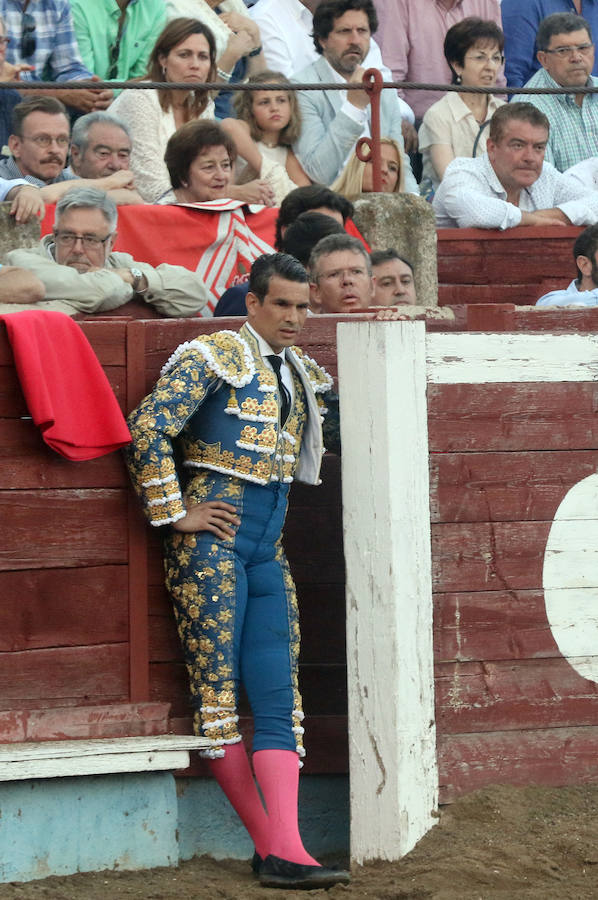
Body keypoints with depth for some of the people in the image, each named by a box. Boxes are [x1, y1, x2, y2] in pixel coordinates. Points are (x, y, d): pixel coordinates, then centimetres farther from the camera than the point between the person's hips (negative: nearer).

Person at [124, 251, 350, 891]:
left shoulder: (299, 374, 17)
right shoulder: (216, 356, -6)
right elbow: (148, 428, -16)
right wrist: (175, 515, -13)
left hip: (268, 550, 7)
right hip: (213, 544, -7)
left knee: (278, 699, -3)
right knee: (216, 692, -6)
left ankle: (285, 852, -9)